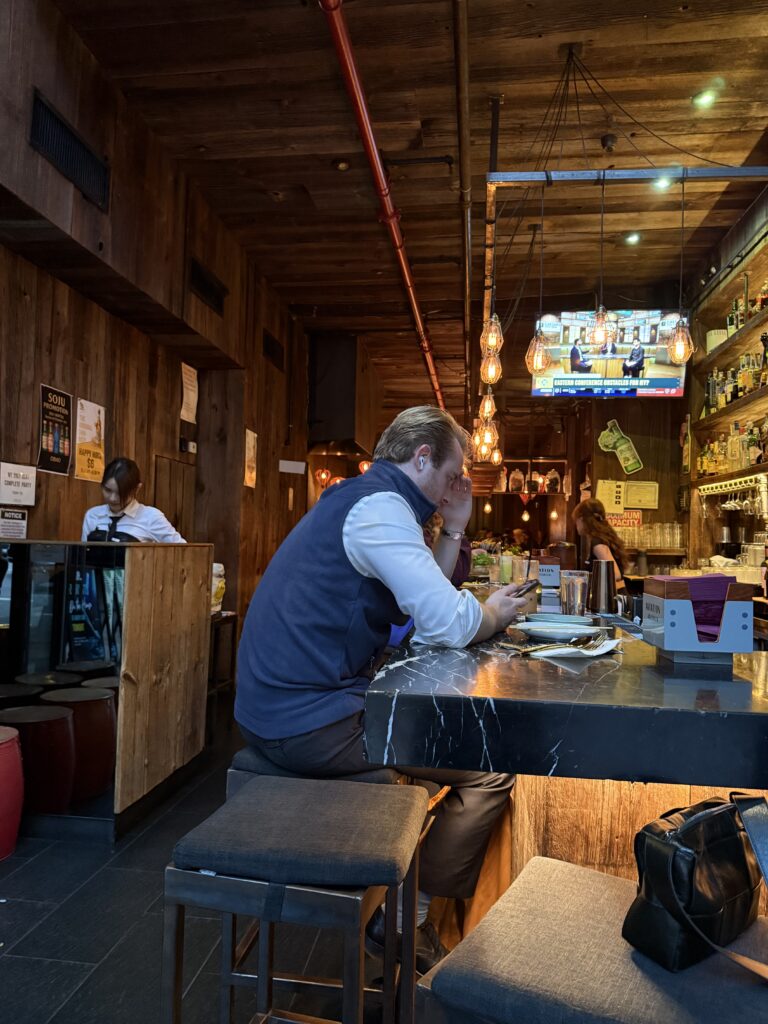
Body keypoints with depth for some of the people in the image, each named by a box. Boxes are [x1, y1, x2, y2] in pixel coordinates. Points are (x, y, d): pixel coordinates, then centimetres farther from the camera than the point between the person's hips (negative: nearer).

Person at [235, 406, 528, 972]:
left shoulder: (363, 499, 16)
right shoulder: (379, 505, -17)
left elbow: (420, 599, 20)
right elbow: (449, 625, -24)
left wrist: (454, 527, 12)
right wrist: (495, 611, -3)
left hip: (281, 707, 11)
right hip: (309, 721, -11)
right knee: (491, 768, -4)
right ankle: (408, 920, 13)